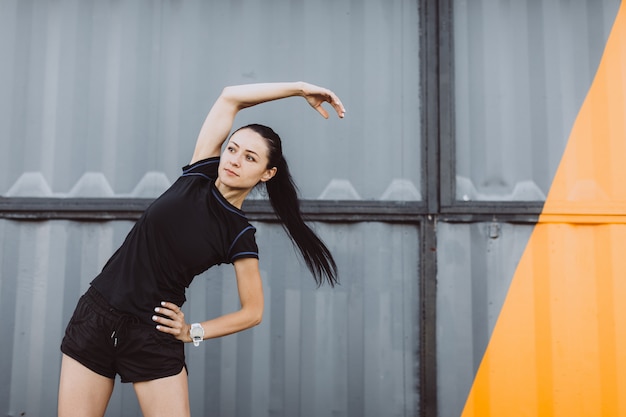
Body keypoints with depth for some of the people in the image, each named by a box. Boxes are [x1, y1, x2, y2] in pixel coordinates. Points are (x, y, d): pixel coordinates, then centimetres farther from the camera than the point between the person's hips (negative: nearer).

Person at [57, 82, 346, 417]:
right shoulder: (199, 175, 0)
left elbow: (253, 311, 2)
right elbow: (230, 98, 2)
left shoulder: (239, 237, -6)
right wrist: (299, 88, 3)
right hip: (96, 316, 3)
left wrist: (194, 332, -3)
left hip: (154, 337, -2)